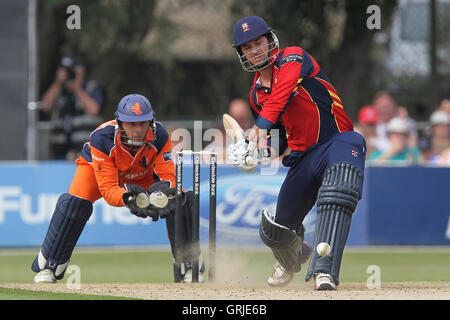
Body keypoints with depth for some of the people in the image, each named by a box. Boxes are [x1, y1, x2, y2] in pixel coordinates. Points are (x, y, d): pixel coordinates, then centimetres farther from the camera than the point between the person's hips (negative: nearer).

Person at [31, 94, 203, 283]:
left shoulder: (158, 136, -33)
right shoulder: (101, 138, -39)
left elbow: (169, 176, -31)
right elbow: (107, 189, -41)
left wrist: (164, 188, -56)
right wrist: (127, 198, -62)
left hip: (144, 175, 2)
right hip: (96, 168, -2)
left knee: (182, 199, -19)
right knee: (75, 201, -31)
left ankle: (187, 266, 0)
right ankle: (49, 265, -15)